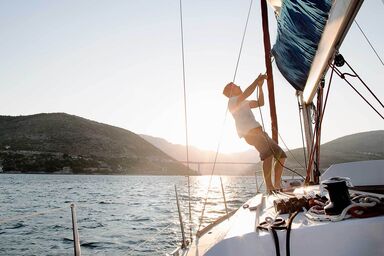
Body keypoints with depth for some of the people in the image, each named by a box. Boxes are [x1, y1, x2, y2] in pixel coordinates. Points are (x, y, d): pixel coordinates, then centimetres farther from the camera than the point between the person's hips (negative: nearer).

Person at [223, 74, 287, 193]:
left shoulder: (243, 103, 33)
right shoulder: (232, 101, 4)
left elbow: (260, 103, 30)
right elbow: (246, 93, -15)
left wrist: (260, 86, 24)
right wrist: (257, 80, -4)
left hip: (259, 132, 10)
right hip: (251, 133, -10)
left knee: (281, 155, 7)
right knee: (269, 154, -30)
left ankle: (277, 185, 11)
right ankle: (269, 186, -32)